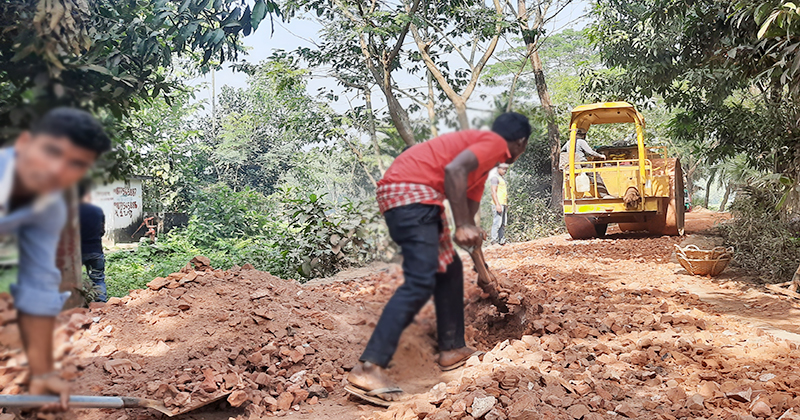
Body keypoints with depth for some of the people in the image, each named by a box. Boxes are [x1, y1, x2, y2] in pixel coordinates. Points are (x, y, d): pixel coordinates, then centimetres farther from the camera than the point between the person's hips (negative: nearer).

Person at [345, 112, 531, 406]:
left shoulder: (482, 145, 30)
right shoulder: (495, 143, 0)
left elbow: (470, 203, 33)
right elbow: (454, 169, -19)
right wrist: (463, 226, -18)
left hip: (418, 197, 11)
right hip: (410, 192, -11)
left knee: (450, 271, 18)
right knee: (420, 283, -18)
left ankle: (452, 349, 27)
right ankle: (368, 369, -21)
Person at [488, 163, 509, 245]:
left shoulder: (502, 178, 22)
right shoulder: (495, 177, -7)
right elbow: (493, 192, -15)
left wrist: (506, 205, 21)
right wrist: (497, 205, -22)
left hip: (503, 204, 9)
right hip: (498, 204, -9)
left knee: (503, 224, 6)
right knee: (497, 223, -12)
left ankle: (502, 241, 8)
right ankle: (494, 241, -12)